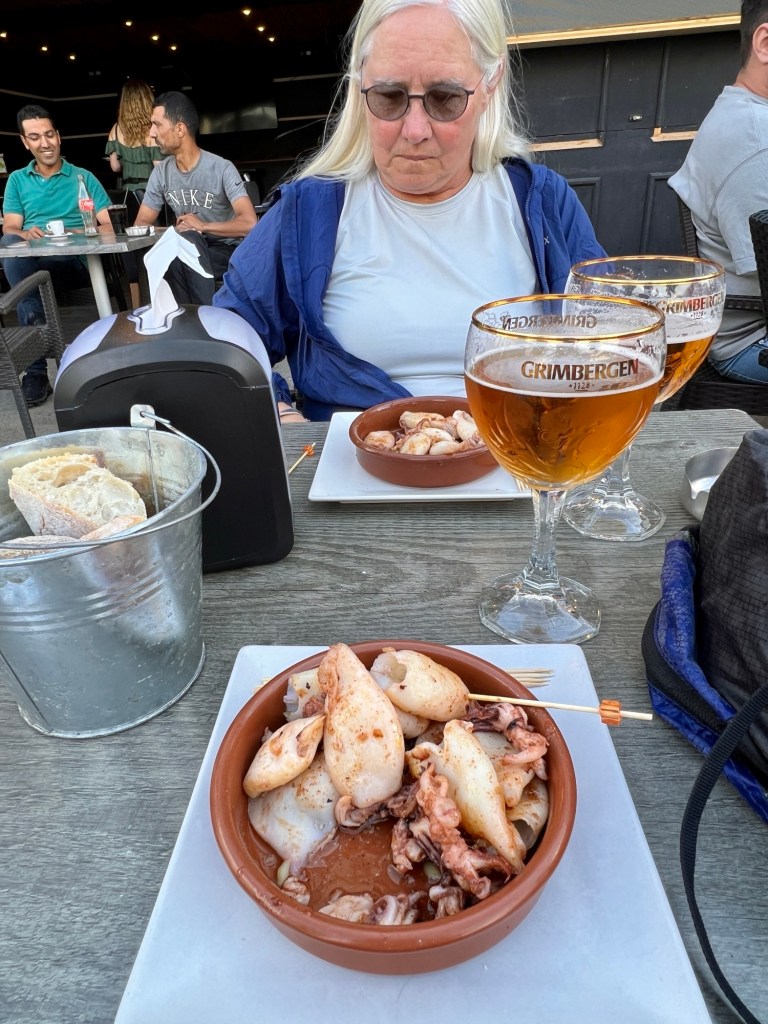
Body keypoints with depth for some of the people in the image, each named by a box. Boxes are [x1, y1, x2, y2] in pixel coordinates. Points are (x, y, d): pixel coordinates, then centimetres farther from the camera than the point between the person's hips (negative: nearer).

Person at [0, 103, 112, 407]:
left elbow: (109, 225, 6)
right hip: (27, 262, 3)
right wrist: (25, 234, -14)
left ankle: (36, 367, -32)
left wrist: (80, 233, -15)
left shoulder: (83, 177, 16)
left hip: (75, 262, -2)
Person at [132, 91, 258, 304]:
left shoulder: (222, 168, -12)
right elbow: (141, 225, 4)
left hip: (226, 251, -4)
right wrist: (172, 231, -17)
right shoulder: (161, 173, 3)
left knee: (187, 241, -33)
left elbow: (249, 223, -24)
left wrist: (202, 226, -18)